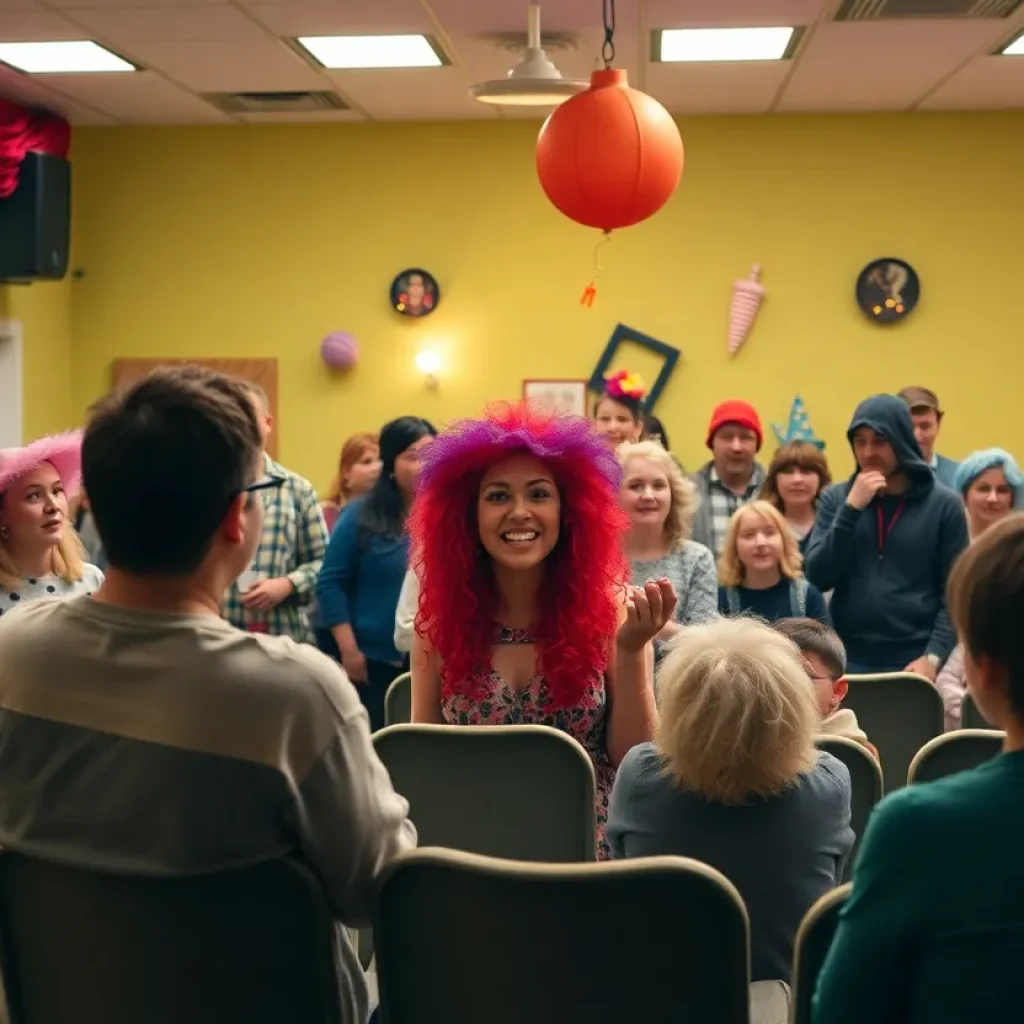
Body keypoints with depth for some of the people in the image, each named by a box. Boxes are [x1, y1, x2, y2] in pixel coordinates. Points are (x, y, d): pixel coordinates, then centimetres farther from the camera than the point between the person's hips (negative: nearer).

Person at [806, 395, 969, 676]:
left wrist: (933, 657, -13)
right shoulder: (836, 498, 6)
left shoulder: (943, 504, 0)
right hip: (848, 661, 2)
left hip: (914, 663, -1)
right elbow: (819, 577, -4)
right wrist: (852, 508, -11)